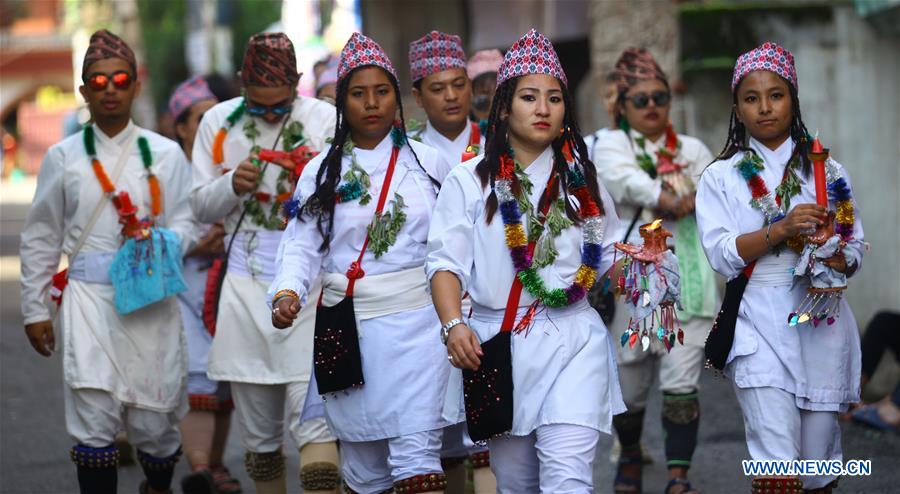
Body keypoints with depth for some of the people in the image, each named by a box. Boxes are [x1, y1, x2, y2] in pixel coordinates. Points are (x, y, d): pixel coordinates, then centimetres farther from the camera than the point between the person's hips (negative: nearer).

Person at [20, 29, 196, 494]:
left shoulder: (165, 154, 6)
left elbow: (186, 224, 5)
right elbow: (40, 238, 11)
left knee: (153, 420, 5)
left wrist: (157, 240, -17)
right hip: (89, 297, 0)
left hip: (151, 295, 0)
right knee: (93, 419, -10)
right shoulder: (63, 157, 7)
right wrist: (35, 309, 10)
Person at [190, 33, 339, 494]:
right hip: (245, 286, 3)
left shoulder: (327, 122, -1)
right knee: (257, 425, 10)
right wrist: (232, 185, -12)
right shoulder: (218, 122, 7)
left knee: (311, 412, -14)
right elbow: (201, 205, 9)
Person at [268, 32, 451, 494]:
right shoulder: (321, 170, 7)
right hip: (347, 324, 1)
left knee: (417, 450, -13)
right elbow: (301, 245, 0)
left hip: (415, 318, -1)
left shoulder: (427, 162, 6)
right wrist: (287, 293, -19)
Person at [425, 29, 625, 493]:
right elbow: (446, 261, -3)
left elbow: (608, 257, 19)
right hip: (498, 345, 0)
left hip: (574, 339, 0)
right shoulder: (470, 181, 4)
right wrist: (453, 324, -19)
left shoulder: (581, 179, 13)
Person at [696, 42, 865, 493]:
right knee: (776, 456, -15)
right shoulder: (721, 177, 8)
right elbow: (722, 254, -4)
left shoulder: (827, 171, 12)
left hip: (821, 319, 2)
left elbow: (854, 248, 10)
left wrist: (838, 262, -13)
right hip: (759, 324, -2)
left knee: (818, 451, 5)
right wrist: (783, 229, -18)